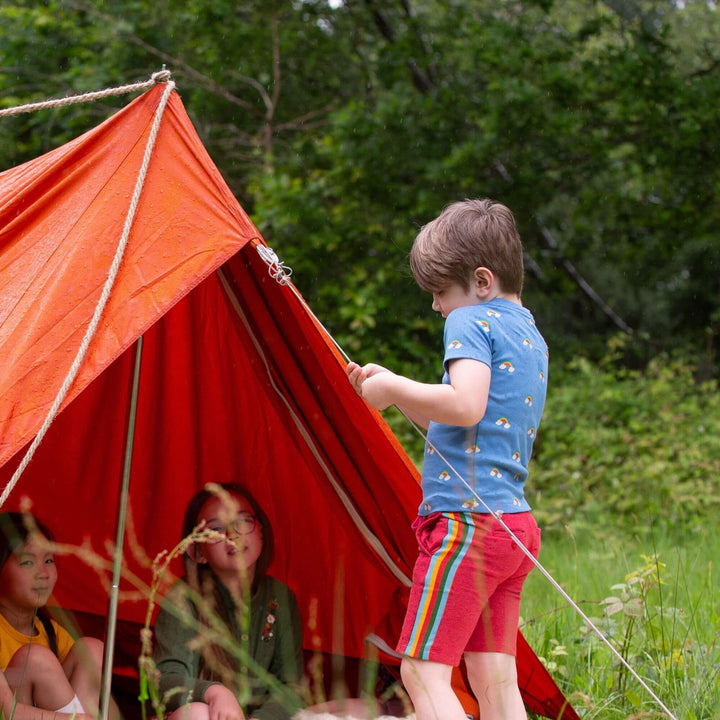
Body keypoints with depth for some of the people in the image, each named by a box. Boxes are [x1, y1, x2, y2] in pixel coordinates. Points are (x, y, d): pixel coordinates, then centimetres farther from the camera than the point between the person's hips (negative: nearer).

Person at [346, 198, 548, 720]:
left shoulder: (472, 321, -7)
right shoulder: (531, 335, 21)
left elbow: (466, 405, -25)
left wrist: (395, 389, -11)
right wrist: (389, 388, 23)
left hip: (466, 521, -9)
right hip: (515, 523, 9)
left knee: (424, 670, -9)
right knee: (494, 678, 8)